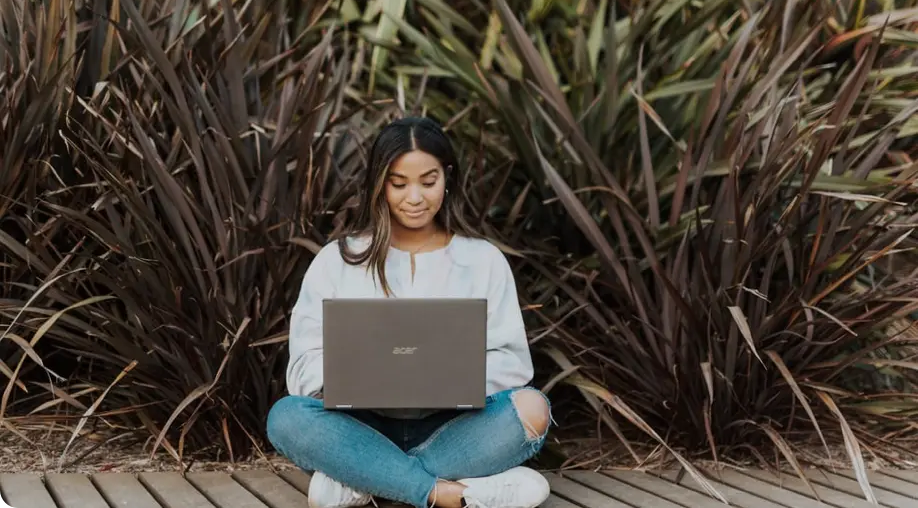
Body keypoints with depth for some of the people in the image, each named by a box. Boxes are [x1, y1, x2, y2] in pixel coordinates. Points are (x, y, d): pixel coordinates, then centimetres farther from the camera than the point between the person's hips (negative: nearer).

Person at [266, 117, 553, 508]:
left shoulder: (483, 259, 8)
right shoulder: (336, 260, 6)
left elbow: (512, 361, 1)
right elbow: (306, 365, -1)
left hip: (451, 429, 1)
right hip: (366, 427, 0)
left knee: (532, 408, -28)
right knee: (286, 417, -29)